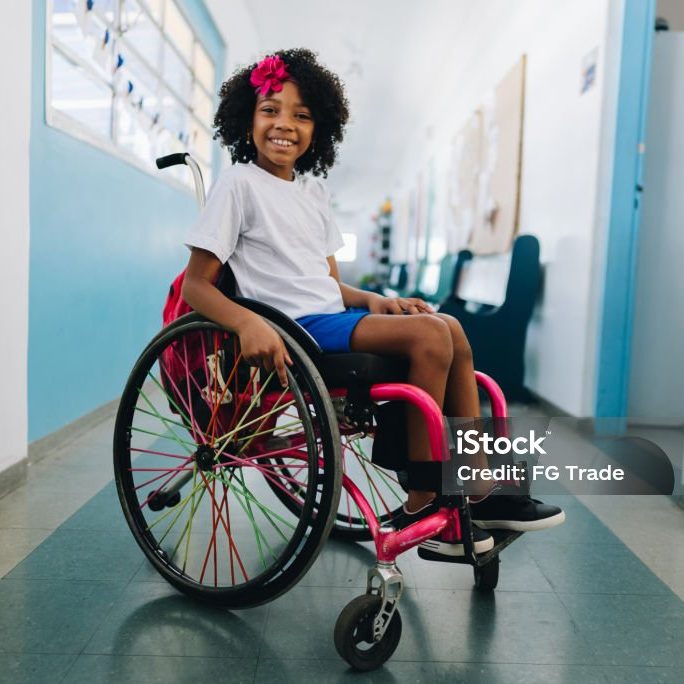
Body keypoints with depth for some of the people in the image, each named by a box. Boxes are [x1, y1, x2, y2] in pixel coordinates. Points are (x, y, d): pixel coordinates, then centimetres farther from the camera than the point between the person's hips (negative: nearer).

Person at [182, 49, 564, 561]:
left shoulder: (313, 189, 19)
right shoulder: (239, 184, -4)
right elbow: (196, 286, -11)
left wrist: (375, 301, -2)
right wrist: (249, 323, -30)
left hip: (333, 314, 8)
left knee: (449, 328, -3)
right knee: (429, 336, -21)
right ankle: (422, 509, -13)